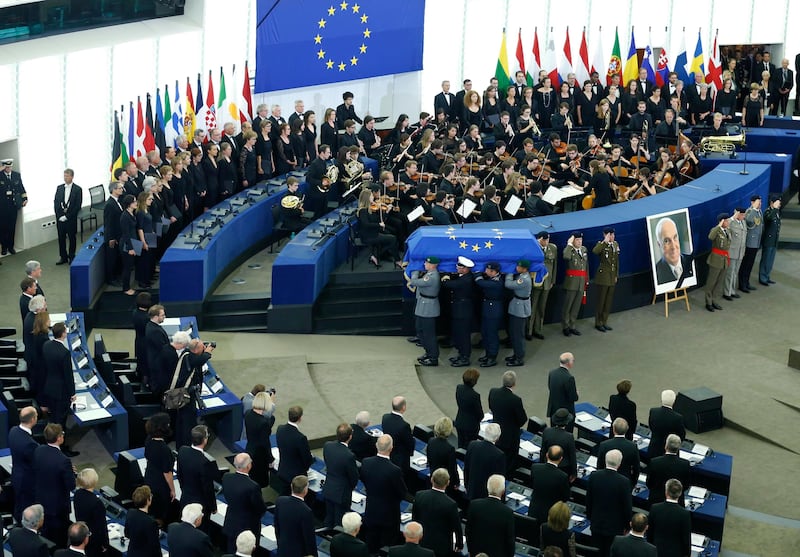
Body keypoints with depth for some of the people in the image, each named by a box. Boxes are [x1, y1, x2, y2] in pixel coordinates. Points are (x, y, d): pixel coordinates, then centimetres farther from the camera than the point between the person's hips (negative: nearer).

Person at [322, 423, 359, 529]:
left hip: (328, 491, 6)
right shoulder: (349, 456, -29)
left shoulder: (327, 446, -12)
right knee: (339, 524, 10)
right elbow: (354, 477, -14)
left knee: (328, 520, 21)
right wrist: (351, 487, 8)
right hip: (342, 493, -6)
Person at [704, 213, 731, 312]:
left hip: (725, 260, 8)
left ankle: (714, 301, 23)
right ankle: (708, 302, 11)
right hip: (716, 259, -8)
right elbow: (710, 237, -38)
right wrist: (719, 226, -33)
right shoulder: (715, 230, -14)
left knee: (720, 282, 13)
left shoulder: (727, 231, 10)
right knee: (711, 281, 1)